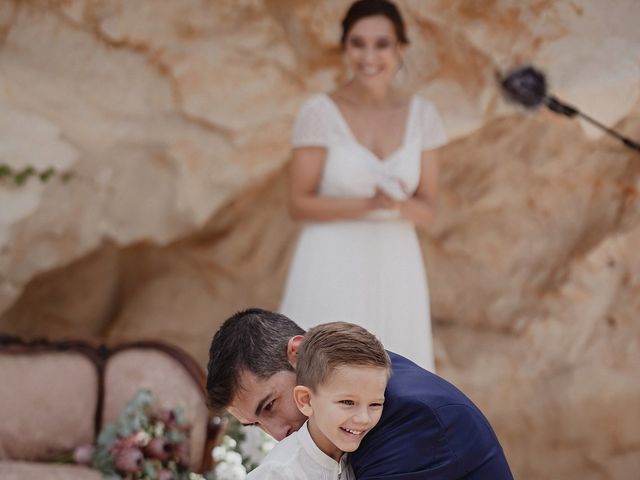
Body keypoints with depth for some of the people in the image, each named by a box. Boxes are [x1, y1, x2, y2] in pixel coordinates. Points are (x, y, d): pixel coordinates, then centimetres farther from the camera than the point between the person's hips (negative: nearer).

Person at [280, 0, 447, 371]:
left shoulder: (421, 114, 3)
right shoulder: (319, 112, -8)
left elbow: (427, 209, 5)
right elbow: (299, 204, -8)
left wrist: (398, 204, -19)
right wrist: (369, 204, -23)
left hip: (393, 273, 4)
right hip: (333, 272, -4)